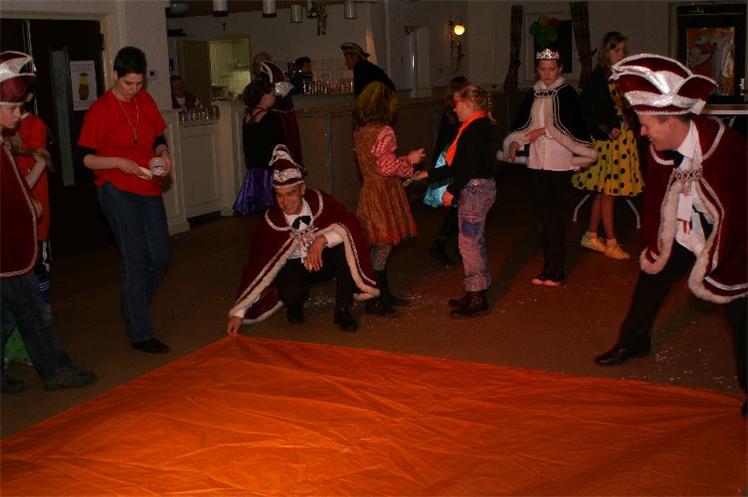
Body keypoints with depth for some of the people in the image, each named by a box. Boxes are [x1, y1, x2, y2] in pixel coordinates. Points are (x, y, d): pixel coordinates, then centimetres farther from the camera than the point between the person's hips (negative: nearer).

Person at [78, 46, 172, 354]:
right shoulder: (100, 110, -9)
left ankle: (134, 307, 34)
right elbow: (86, 158, -7)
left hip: (149, 189, 6)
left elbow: (157, 138, 18)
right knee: (134, 260, -5)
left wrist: (162, 152, -3)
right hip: (117, 192, -6)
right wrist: (119, 162, -22)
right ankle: (139, 334, 3)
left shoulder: (145, 101, 8)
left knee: (159, 256, 9)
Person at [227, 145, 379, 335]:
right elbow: (256, 266, -19)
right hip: (293, 266, -1)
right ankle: (294, 305, 5)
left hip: (324, 259, 2)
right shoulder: (271, 222, -21)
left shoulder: (320, 202, -20)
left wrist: (322, 239, -45)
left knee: (345, 244, -30)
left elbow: (351, 225, -28)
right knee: (292, 291, -36)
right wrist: (238, 312, -20)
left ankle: (342, 310, -15)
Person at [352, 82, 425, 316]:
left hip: (370, 190, 9)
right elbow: (386, 167, -20)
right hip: (383, 193, -9)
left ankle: (384, 294, 27)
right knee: (382, 247, -2)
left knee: (379, 247, 16)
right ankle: (374, 301, 4)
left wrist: (404, 161, 20)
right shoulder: (383, 131, -17)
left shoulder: (360, 130, 9)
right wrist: (409, 160, -4)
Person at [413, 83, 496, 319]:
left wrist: (451, 190, -18)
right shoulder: (476, 127, 17)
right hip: (474, 190, 11)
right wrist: (428, 174, 20)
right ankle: (474, 295, 23)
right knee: (473, 243, 15)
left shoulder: (477, 128, -15)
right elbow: (459, 165, 19)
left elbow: (470, 166, -23)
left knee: (469, 243, -6)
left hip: (476, 190, -11)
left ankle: (477, 300, 1)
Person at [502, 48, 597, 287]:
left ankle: (558, 270, 5)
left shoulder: (567, 93, -4)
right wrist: (515, 143, -6)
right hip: (537, 162, 5)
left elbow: (570, 126, -10)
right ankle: (547, 267, 18)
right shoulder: (534, 95, 13)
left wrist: (543, 131, -14)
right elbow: (522, 123, 11)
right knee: (543, 217, 9)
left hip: (559, 162, -5)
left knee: (556, 217, -3)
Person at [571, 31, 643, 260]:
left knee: (603, 191, 12)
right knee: (607, 191, -1)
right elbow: (587, 109, -13)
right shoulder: (598, 77, -9)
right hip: (607, 139, -7)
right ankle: (611, 243, 5)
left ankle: (591, 236, 21)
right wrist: (606, 130, -17)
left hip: (625, 138, 7)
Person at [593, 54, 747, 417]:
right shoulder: (661, 150, -11)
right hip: (685, 230, 6)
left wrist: (717, 270, -24)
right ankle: (633, 343, 35)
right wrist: (654, 247, 5)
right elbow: (656, 197, 1)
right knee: (651, 277, 12)